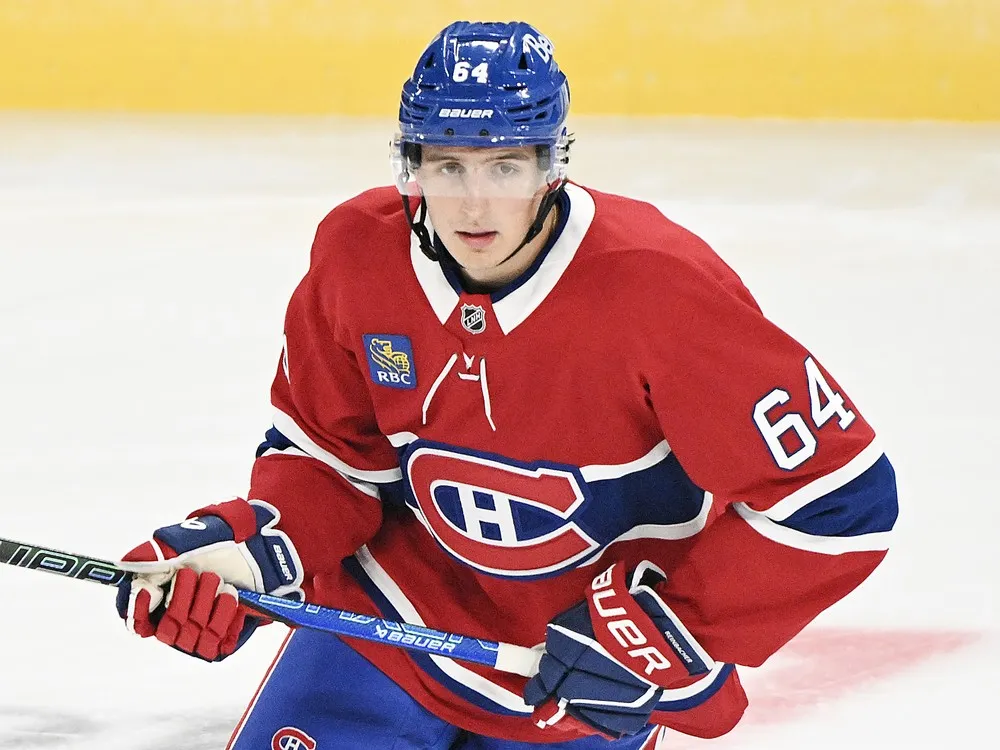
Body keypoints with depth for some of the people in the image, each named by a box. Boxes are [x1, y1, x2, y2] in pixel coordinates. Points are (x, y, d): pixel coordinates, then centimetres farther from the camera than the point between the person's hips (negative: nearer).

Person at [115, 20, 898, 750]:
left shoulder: (654, 286, -28)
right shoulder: (358, 256, -14)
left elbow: (836, 495, -25)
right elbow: (331, 454, 1)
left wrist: (670, 633, -24)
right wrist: (252, 549, -19)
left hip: (587, 683, -2)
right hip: (397, 622, 2)